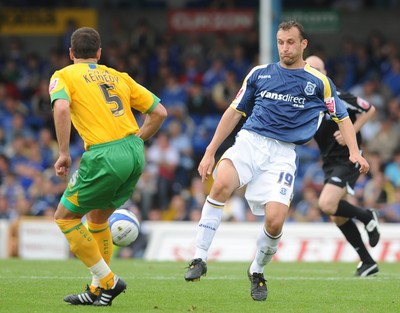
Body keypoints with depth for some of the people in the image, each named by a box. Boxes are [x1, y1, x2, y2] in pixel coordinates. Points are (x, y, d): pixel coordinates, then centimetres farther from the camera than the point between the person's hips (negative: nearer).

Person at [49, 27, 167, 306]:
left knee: (65, 217, 12)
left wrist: (64, 153, -10)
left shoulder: (63, 76, 6)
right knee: (97, 218, 24)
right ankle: (98, 290, 23)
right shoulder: (119, 76, 20)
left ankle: (108, 281, 7)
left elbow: (61, 108, -16)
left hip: (105, 157, -6)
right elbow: (159, 112, 17)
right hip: (135, 154, 6)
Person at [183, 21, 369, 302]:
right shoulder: (260, 74, 12)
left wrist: (355, 152, -2)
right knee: (222, 184, -31)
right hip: (249, 141, 1)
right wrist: (210, 152, 13)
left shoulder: (319, 82, 8)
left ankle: (257, 272, 14)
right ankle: (200, 259, -23)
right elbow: (235, 112, 17)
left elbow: (342, 117, 15)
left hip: (283, 154, -1)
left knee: (275, 220, -18)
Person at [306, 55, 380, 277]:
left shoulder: (336, 98, -16)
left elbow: (370, 110, -6)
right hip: (329, 162, 7)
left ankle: (367, 216, 2)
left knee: (327, 204, -24)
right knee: (338, 218, 7)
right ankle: (368, 262, 19)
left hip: (348, 158, -7)